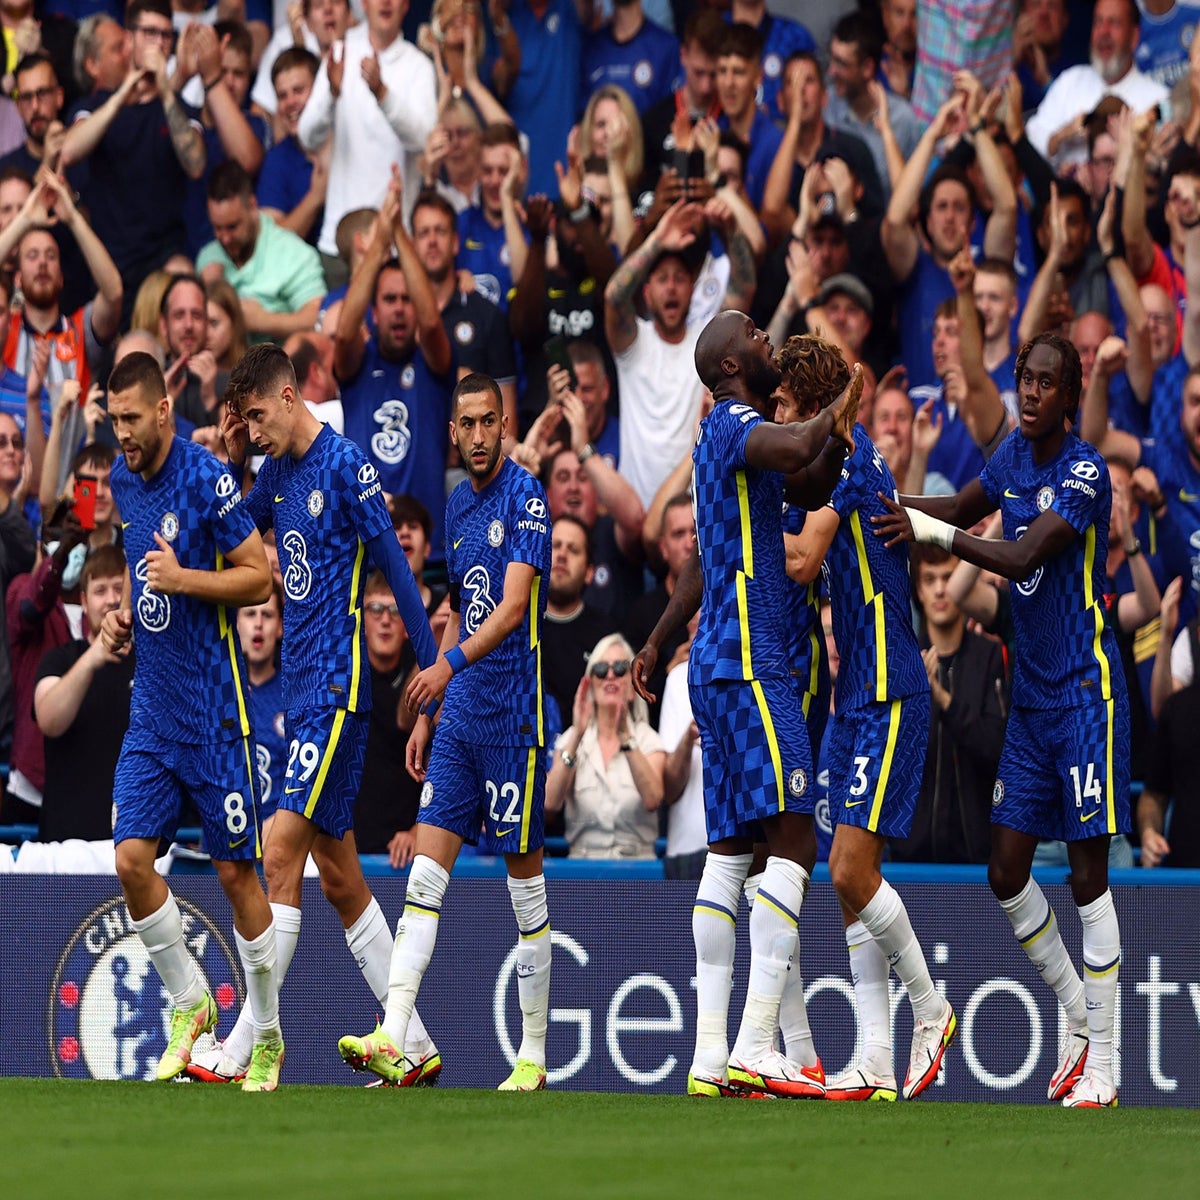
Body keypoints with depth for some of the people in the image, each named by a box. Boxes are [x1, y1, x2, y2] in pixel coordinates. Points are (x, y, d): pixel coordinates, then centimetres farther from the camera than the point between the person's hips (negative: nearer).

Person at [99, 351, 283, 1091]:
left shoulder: (207, 480, -15)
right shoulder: (124, 479, 7)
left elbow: (261, 578, -12)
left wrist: (181, 578, -23)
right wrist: (125, 611, 7)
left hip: (213, 709, -6)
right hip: (152, 707, 6)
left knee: (236, 871, 0)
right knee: (132, 858, -5)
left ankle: (267, 1038, 13)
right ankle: (189, 1002, 15)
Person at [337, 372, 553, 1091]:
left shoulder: (526, 498, -10)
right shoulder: (458, 506, 14)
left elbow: (513, 606, -21)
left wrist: (449, 665, -34)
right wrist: (425, 715, 21)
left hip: (514, 717, -7)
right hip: (460, 715, 7)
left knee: (525, 876, 0)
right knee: (427, 870, -3)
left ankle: (533, 1056, 8)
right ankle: (393, 1042, -10)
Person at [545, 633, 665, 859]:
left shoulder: (648, 740, 6)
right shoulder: (571, 739, 9)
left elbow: (653, 799, -14)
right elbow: (550, 802, -8)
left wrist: (625, 737, -22)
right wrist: (577, 736, -17)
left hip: (636, 862, -1)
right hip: (583, 864, 1)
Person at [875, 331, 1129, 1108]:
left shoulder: (1086, 472, -15)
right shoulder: (1014, 455, 8)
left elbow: (1022, 558, -25)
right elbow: (965, 508, 24)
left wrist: (932, 531, -27)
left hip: (1084, 694, -8)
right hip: (1031, 695, 8)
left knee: (1089, 873, -5)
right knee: (1007, 871, 6)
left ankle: (1101, 1060, 1)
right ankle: (1077, 1010, 25)